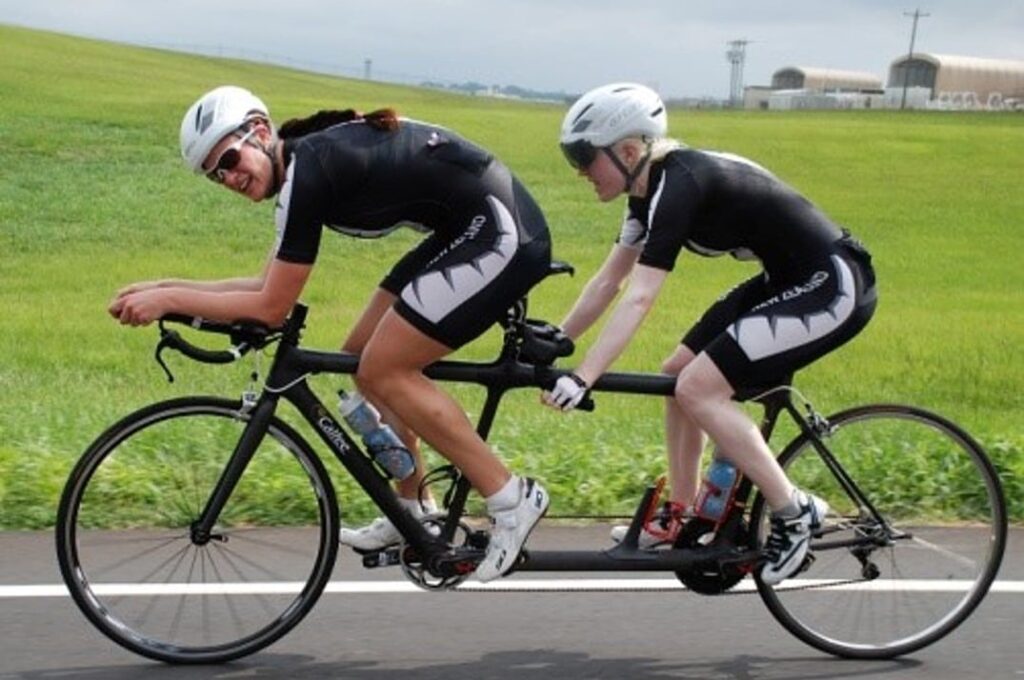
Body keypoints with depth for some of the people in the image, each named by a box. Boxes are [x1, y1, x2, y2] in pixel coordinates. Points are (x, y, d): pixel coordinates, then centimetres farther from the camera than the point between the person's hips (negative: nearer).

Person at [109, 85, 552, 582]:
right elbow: (267, 285, 16)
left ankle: (511, 499, -3)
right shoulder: (308, 156, 12)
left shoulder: (307, 171, -18)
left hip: (503, 235, -10)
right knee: (362, 357, 11)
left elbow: (271, 307, -15)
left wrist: (169, 300, -8)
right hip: (469, 230, 10)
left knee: (382, 370, -9)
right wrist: (166, 286, 12)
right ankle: (413, 513, 21)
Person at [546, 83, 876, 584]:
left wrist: (582, 378, -33)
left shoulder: (679, 185, -22)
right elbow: (609, 281, 11)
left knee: (698, 387, -15)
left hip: (832, 287, -10)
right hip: (787, 281, 10)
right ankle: (680, 516, 21)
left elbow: (638, 298, -29)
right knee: (678, 373, 10)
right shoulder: (654, 187, 6)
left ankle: (794, 513, -5)